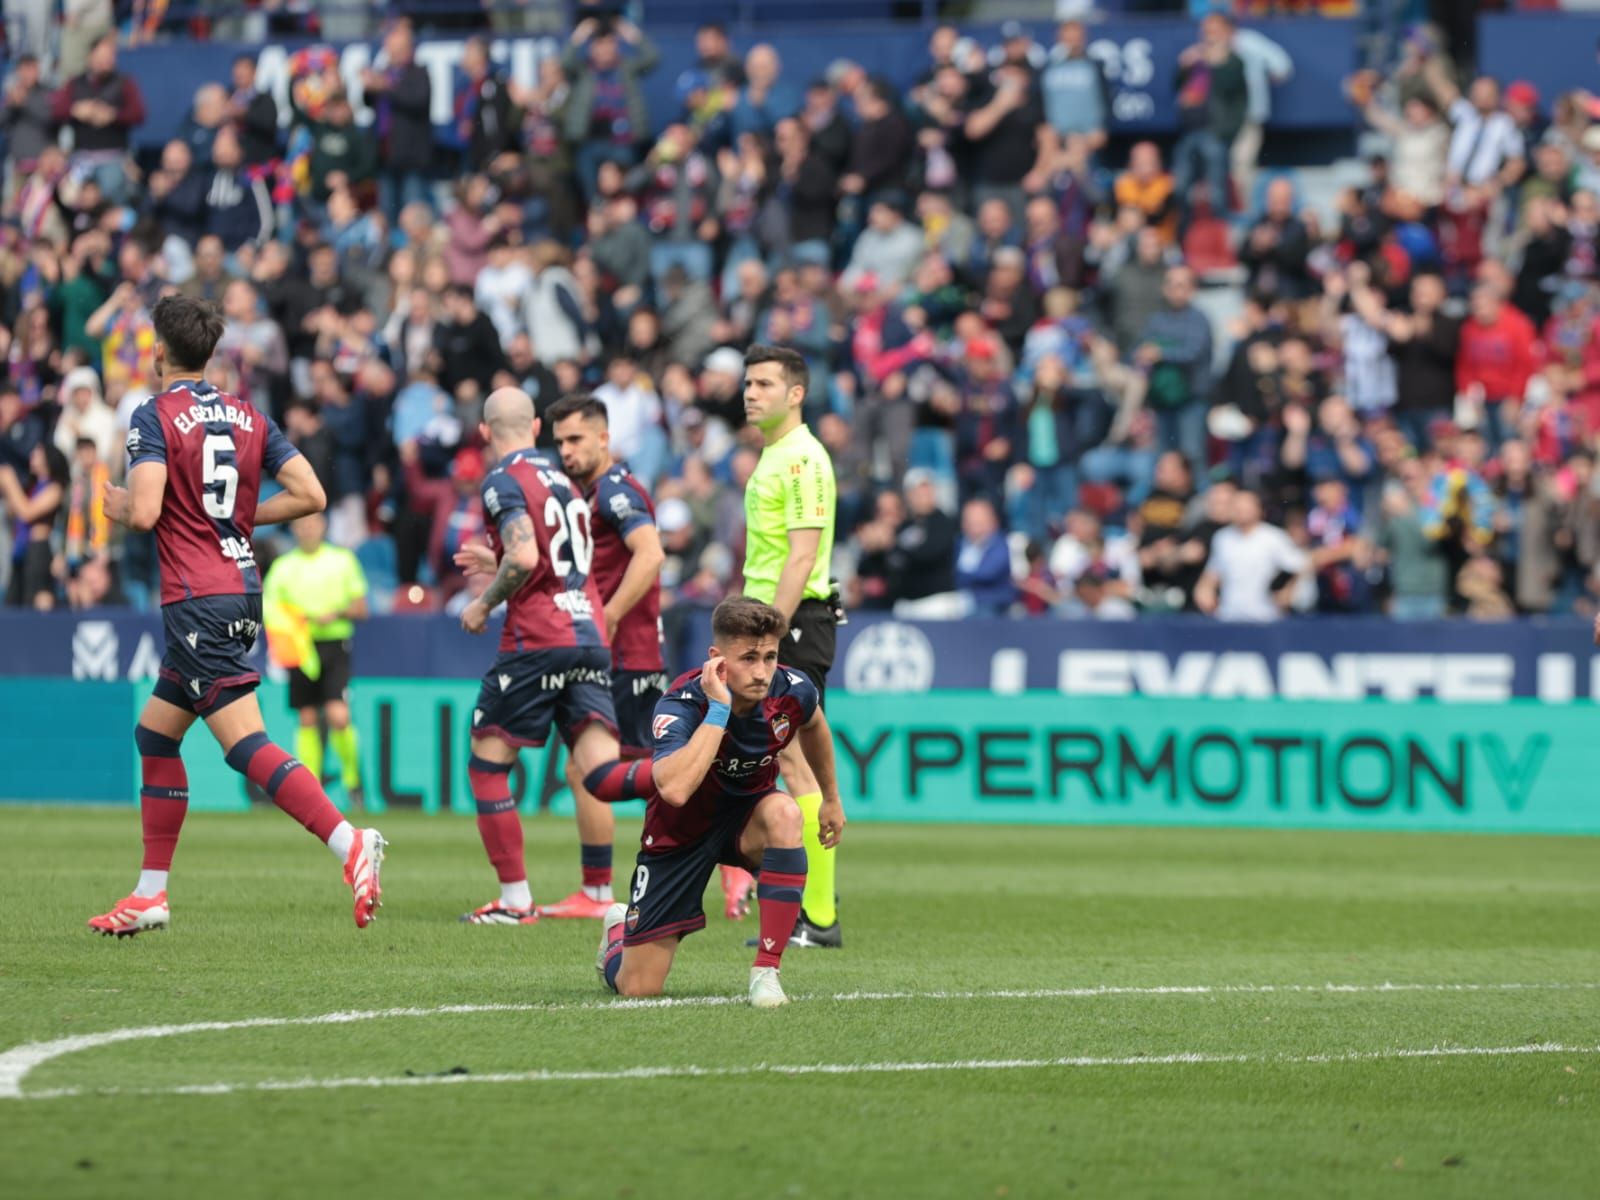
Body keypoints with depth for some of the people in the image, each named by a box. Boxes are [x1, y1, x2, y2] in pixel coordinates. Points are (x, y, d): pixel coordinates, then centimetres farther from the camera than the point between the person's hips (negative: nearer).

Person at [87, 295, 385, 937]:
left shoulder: (154, 416, -9)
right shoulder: (248, 416, 11)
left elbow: (144, 513, -19)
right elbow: (310, 495, 5)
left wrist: (117, 506, 3)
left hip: (197, 599, -8)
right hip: (243, 590, 8)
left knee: (247, 746, -13)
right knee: (154, 733, 18)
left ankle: (349, 842, -30)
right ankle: (150, 895, 21)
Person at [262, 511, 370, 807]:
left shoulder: (342, 560, 6)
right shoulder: (282, 566, 8)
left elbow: (360, 609, 7)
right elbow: (269, 609, 9)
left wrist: (336, 614, -12)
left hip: (334, 646, -2)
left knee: (338, 716, -15)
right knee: (307, 720, 2)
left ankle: (351, 777, 6)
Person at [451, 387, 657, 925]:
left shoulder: (504, 480, -5)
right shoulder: (561, 479, 21)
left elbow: (525, 558, -19)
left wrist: (484, 603, -4)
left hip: (537, 642, -7)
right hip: (591, 640, 7)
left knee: (486, 765, 8)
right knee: (603, 777, -4)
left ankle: (515, 899, 6)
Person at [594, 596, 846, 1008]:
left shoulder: (791, 691, -18)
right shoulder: (680, 705, -31)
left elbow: (813, 726, 10)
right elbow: (675, 789, -50)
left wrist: (832, 799, 22)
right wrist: (719, 709, -45)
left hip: (746, 818, 3)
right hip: (682, 830, -3)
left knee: (783, 813, -37)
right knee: (638, 988, -4)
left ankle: (766, 971, -27)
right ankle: (619, 930, 37)